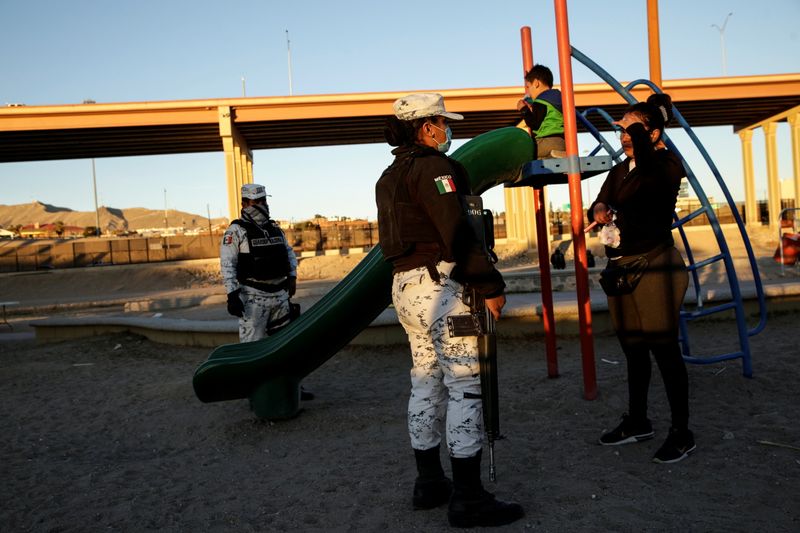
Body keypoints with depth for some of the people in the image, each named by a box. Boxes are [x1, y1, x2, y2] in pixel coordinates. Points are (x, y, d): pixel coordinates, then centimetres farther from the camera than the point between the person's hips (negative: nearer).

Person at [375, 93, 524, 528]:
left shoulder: (389, 177, 18)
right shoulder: (434, 167, -11)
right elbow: (458, 233, -18)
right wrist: (491, 286, -14)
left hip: (404, 284, 10)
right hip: (438, 284, -10)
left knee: (426, 381, 14)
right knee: (465, 383, -5)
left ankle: (429, 483, 24)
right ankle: (468, 498, 0)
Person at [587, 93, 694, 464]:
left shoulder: (668, 165, -8)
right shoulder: (620, 170, 13)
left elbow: (647, 161, -32)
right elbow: (600, 205, 8)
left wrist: (636, 128, -17)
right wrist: (598, 208, -14)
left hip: (654, 268, -7)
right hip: (620, 267, 7)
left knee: (664, 350, 0)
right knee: (633, 350, 15)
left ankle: (682, 433, 14)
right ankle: (637, 422, 29)